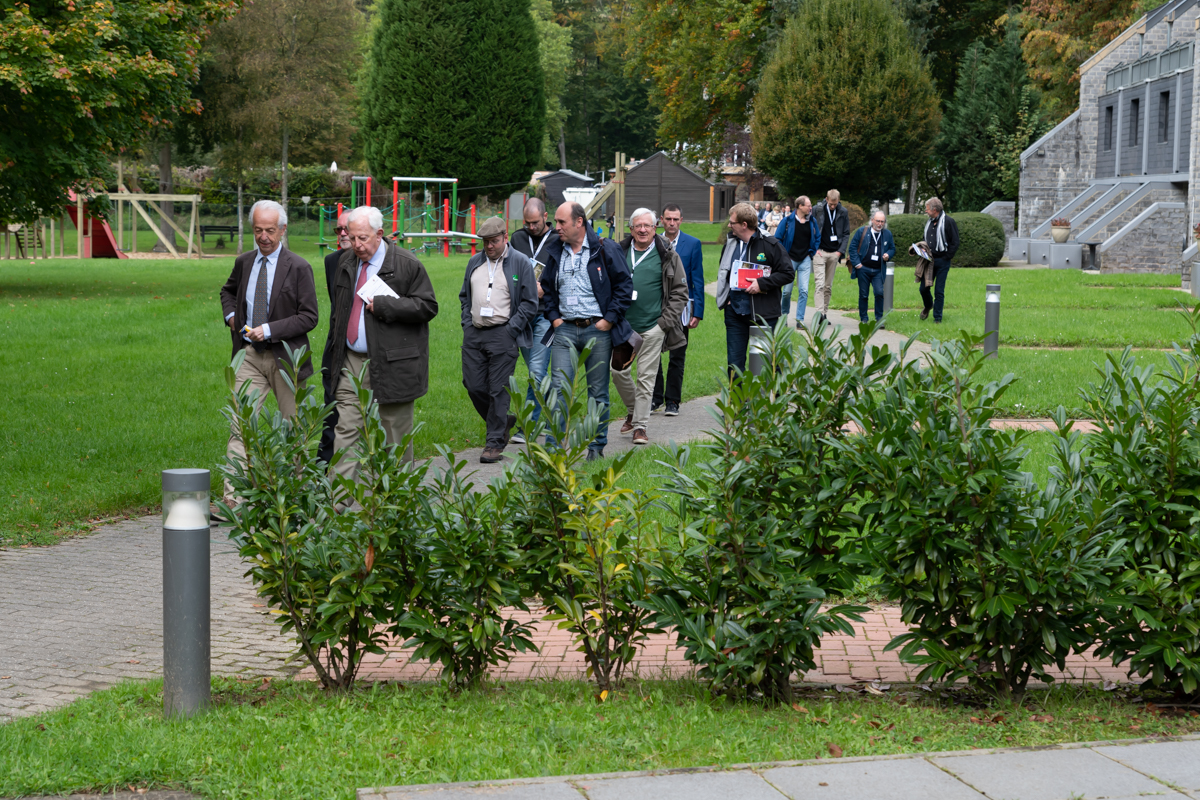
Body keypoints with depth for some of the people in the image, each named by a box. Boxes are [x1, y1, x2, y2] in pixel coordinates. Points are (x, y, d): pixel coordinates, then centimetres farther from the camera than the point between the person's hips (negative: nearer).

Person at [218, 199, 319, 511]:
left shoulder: (299, 268, -7)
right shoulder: (244, 263, 8)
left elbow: (309, 317, -9)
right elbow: (228, 290, 30)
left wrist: (270, 330, -18)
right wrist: (231, 315, 9)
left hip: (286, 357, -3)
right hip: (249, 356, 3)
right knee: (240, 426, -9)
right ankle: (232, 500, -14)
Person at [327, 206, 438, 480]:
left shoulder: (406, 264, -7)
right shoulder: (346, 262, 11)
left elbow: (427, 306, -10)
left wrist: (384, 306, -18)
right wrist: (336, 342, 18)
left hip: (391, 365, -5)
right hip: (351, 363, 5)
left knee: (396, 434, 5)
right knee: (346, 428, -3)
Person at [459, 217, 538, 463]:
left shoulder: (521, 263, -2)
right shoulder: (475, 262, 14)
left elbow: (530, 304, -2)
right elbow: (465, 296, 24)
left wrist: (510, 329, -9)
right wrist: (467, 324, 10)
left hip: (502, 335, -5)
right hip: (474, 334, 5)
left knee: (498, 390, -4)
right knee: (473, 386, 3)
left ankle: (495, 443, 2)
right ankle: (503, 421, 26)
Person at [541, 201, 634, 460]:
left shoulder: (605, 249, -4)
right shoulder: (557, 253, 11)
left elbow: (624, 285, -3)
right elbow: (547, 288, 22)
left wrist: (609, 319, -8)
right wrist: (554, 317, 8)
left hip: (597, 330, -3)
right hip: (565, 330, 3)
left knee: (598, 392, 5)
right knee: (558, 387, -8)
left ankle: (597, 446, 16)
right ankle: (553, 446, -8)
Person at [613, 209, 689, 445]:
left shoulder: (667, 257, 0)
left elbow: (680, 292, 3)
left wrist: (665, 322, -5)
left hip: (652, 328, -3)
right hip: (623, 326, 3)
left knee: (646, 378, -2)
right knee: (619, 371, 9)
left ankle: (640, 427, 3)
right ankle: (633, 411, 32)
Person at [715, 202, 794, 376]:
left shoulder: (770, 245, -8)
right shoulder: (730, 243, 9)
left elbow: (788, 273, -8)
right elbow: (723, 272, 25)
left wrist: (762, 283, -18)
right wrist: (724, 296, 9)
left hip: (763, 315, -5)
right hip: (735, 314, 5)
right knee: (735, 363, 6)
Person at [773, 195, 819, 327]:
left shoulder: (812, 221, 6)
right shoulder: (788, 220, -5)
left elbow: (818, 237, 18)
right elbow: (778, 238, -1)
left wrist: (812, 252, 7)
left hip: (805, 260, 2)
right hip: (790, 259, -2)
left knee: (804, 290, -8)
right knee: (787, 290, 3)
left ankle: (800, 319, -4)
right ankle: (784, 313, 29)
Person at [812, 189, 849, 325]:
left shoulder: (843, 212, 5)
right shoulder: (817, 210, -2)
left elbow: (846, 233, 11)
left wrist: (841, 250, -1)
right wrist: (814, 248, -7)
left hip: (834, 253, 3)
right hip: (820, 252, -3)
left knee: (828, 286, 7)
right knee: (820, 283, -13)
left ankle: (824, 313, 13)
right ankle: (819, 313, -19)